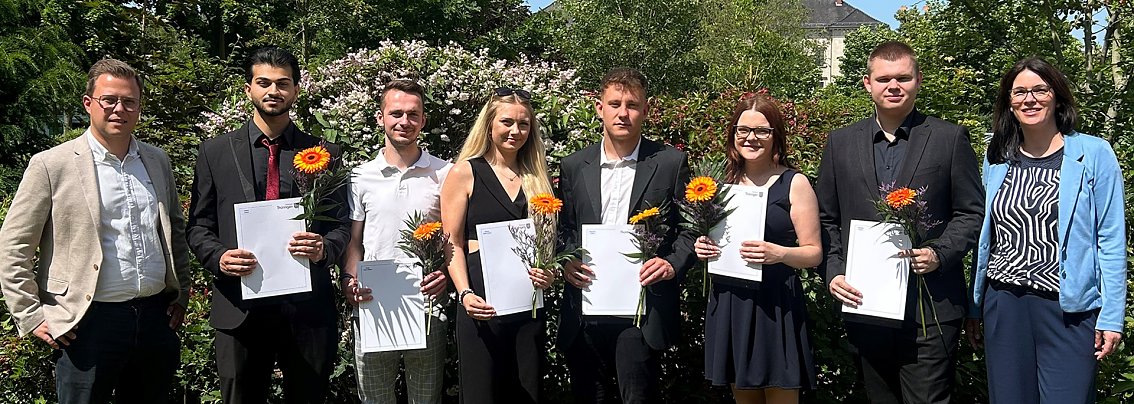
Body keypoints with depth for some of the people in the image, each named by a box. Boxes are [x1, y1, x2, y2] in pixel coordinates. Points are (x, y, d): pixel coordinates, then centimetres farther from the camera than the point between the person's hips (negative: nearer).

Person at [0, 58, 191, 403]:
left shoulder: (157, 161, 10)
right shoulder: (52, 165, -4)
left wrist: (181, 295, 15)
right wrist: (31, 317, -5)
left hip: (157, 318, 5)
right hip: (90, 322, -4)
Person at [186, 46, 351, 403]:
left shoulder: (322, 153, 7)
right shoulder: (215, 152, 8)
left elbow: (341, 224, 7)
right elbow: (198, 226, 8)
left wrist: (324, 249, -15)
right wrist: (219, 256, -12)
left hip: (308, 308, 0)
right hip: (239, 306, 0)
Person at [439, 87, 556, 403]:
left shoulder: (537, 177, 14)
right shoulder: (464, 173, 2)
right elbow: (452, 243, -2)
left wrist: (549, 273, -3)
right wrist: (465, 293, -16)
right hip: (483, 303, -4)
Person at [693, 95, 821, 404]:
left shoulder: (794, 183, -4)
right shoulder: (723, 182, 8)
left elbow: (814, 253, -5)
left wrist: (779, 254, -24)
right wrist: (703, 247, -3)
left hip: (776, 306, -4)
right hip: (728, 305, 4)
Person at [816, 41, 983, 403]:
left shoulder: (950, 138, 2)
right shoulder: (841, 143, 9)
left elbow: (972, 212, 3)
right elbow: (826, 219, 11)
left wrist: (940, 254, -14)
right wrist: (833, 272, -2)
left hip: (929, 308, -3)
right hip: (862, 303, 3)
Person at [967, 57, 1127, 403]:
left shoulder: (1094, 154, -3)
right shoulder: (997, 159, 8)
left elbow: (1111, 240, -3)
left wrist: (1111, 316, -8)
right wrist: (974, 307, 13)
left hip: (1070, 309, -3)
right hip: (1003, 304, 3)